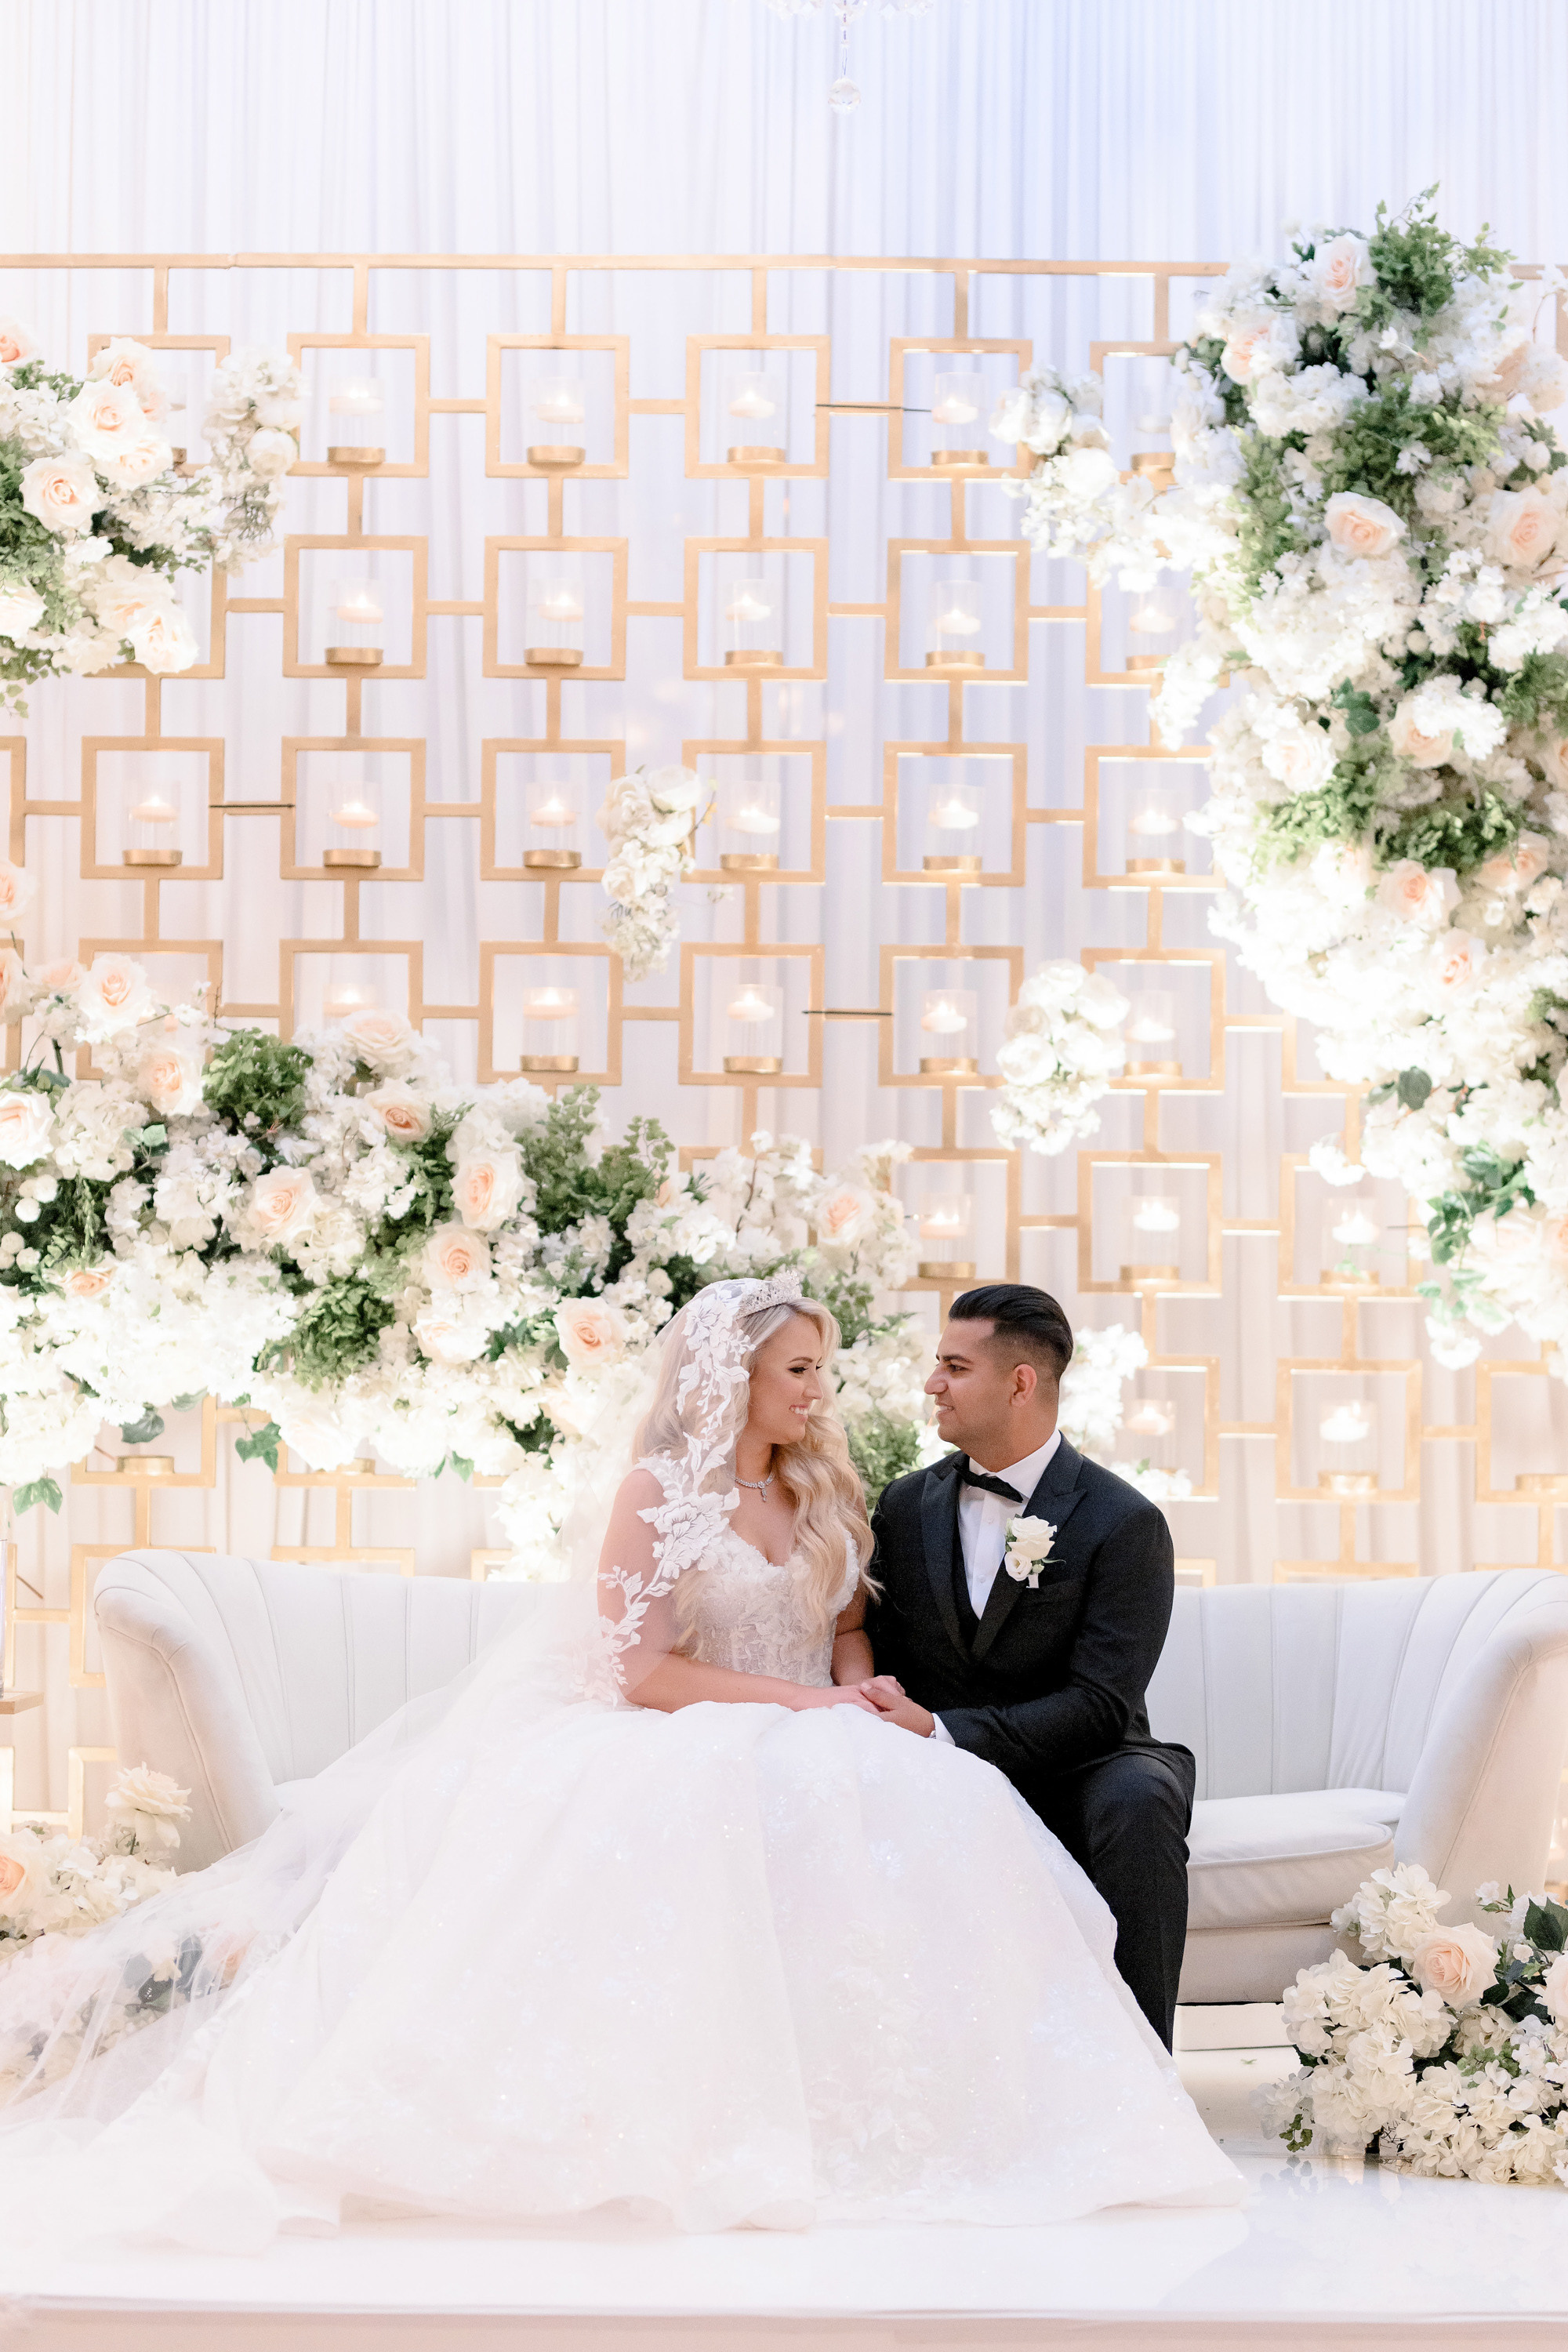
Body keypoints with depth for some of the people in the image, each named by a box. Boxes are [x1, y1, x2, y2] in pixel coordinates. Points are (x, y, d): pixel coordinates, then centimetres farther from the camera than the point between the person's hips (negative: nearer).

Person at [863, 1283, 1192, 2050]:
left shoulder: (1124, 1523, -10)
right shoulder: (906, 1506, 8)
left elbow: (1098, 1706, -18)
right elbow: (880, 1661, 10)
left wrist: (940, 1728, -28)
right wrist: (884, 1711, -17)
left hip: (1079, 1774, -3)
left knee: (1137, 1800, -38)